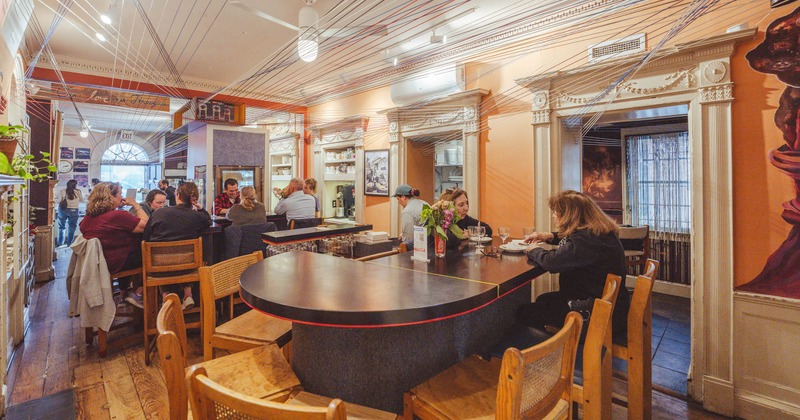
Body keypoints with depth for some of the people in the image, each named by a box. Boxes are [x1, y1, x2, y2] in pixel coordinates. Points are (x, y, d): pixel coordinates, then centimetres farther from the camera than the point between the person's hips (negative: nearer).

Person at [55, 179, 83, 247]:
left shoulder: (62, 191, -4)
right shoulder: (78, 192, -5)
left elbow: (58, 201, -5)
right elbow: (82, 200, 7)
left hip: (63, 210, 1)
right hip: (73, 210, -1)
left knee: (61, 227, 14)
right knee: (72, 227, 9)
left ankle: (59, 243, 19)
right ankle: (69, 243, 13)